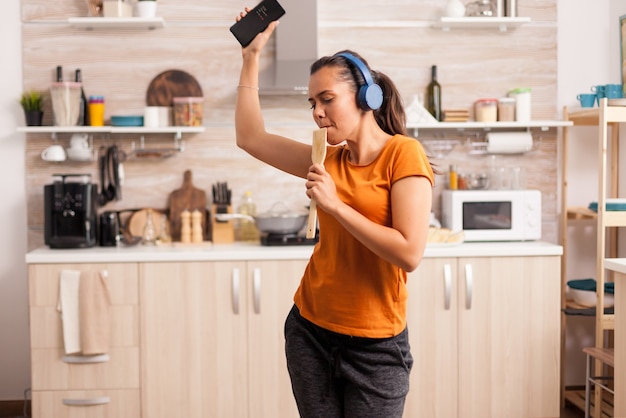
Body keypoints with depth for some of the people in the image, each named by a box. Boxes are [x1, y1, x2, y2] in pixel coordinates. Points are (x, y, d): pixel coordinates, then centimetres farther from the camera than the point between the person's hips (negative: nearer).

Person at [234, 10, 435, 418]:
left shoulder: (403, 154, -12)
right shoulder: (330, 159, 7)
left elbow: (410, 253, -21)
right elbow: (251, 138, 12)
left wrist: (335, 205, -18)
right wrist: (252, 56, 10)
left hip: (376, 345, -5)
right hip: (311, 332, 5)